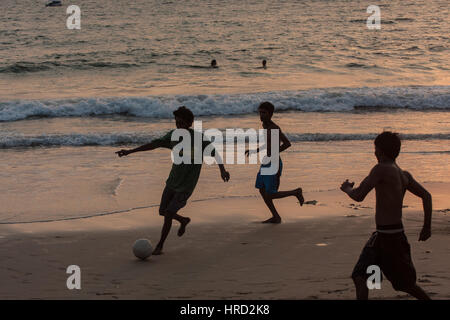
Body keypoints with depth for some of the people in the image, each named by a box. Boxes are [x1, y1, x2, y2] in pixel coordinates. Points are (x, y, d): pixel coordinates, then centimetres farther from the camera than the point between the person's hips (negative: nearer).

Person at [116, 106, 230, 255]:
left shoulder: (199, 138, -17)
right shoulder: (173, 135, -1)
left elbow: (215, 153, -23)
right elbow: (155, 144, 4)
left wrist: (222, 169, -41)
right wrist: (130, 151, 3)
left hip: (186, 186, -6)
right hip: (172, 182, 6)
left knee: (168, 213, -13)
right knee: (163, 211, 10)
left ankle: (160, 245, 5)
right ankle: (184, 221, 39)